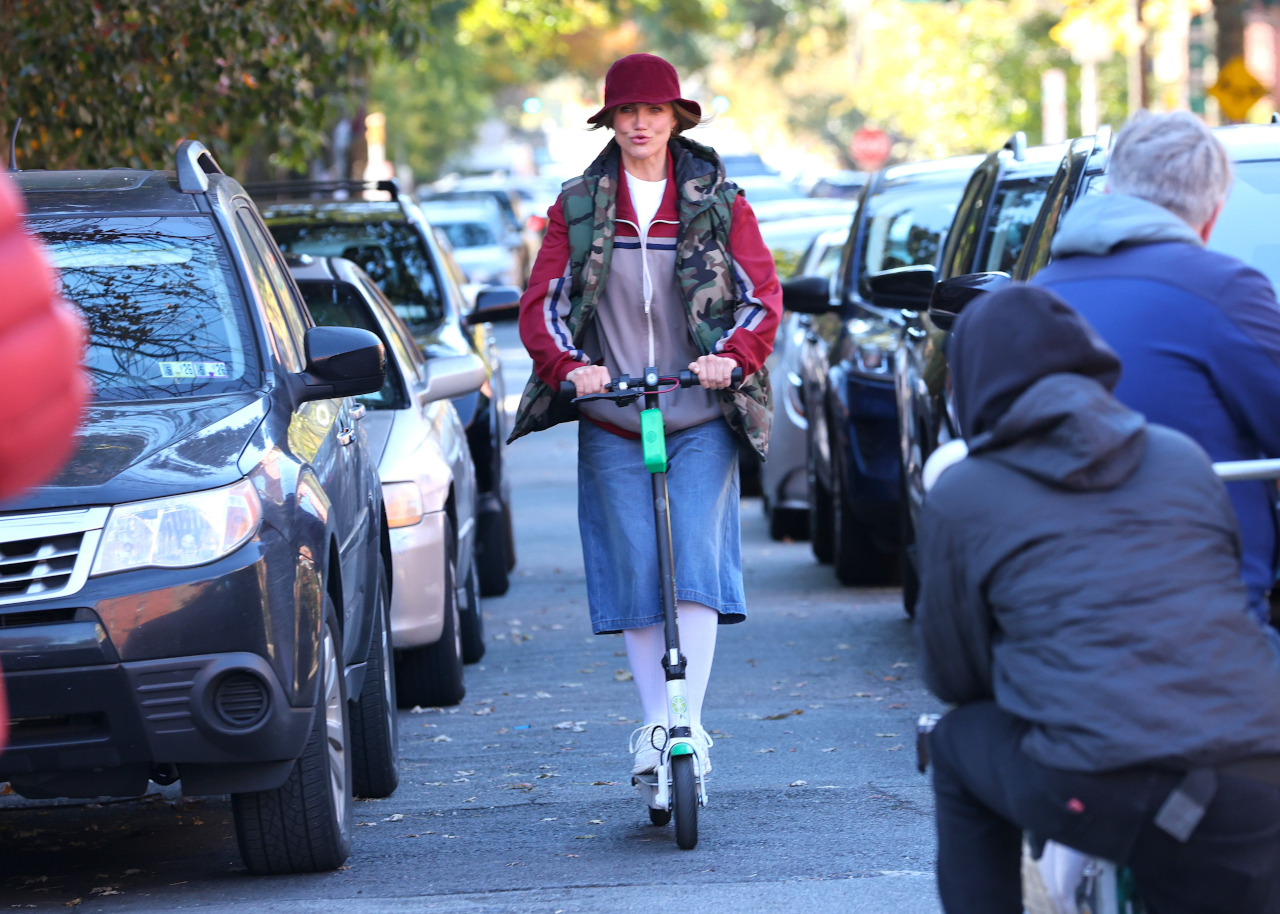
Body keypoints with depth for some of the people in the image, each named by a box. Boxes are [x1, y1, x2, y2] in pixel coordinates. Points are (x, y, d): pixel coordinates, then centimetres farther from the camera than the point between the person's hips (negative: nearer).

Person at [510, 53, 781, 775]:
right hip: (613, 423, 1)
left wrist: (730, 356, -21)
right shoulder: (577, 208, 8)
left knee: (695, 559, -14)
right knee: (634, 571, -2)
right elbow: (542, 303, 2)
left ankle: (688, 718, -17)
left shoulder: (720, 204, 5)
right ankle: (656, 722, 7)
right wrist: (568, 365, -19)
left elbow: (763, 294, -1)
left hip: (701, 420, -1)